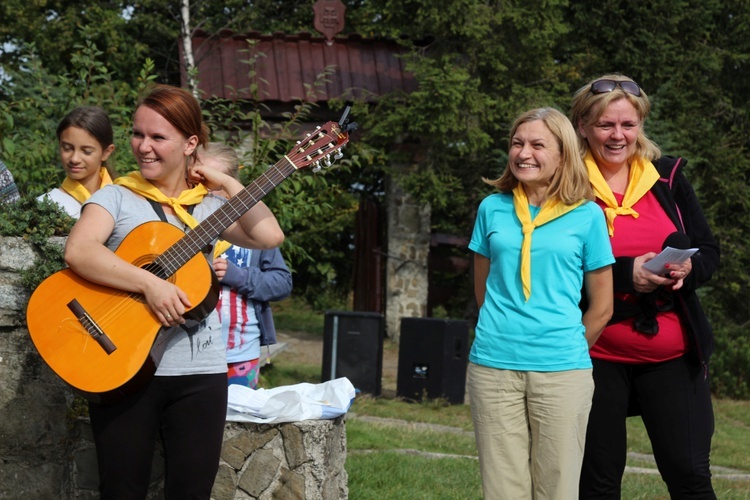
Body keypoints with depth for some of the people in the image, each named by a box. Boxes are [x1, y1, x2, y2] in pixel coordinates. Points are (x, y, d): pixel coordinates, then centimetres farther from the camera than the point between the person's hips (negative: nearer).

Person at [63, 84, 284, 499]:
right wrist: (149, 283, -26)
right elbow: (78, 251, -18)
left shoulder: (210, 205, 10)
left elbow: (270, 236, -6)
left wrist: (225, 182, -1)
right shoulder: (117, 197, 0)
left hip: (200, 371, 3)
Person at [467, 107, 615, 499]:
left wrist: (566, 348, 8)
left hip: (561, 371, -2)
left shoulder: (587, 216, 2)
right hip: (493, 366, 2)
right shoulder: (493, 209, 9)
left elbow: (602, 306, 7)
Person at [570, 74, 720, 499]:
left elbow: (710, 254, 10)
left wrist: (687, 269, -13)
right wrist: (624, 274, -20)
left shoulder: (668, 177, 5)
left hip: (672, 354, 2)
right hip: (598, 355, -2)